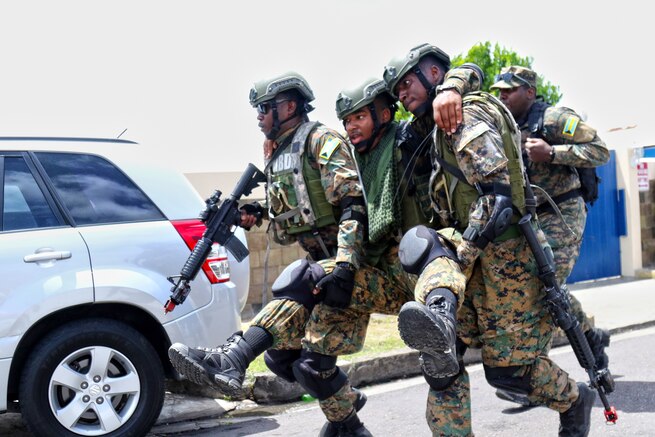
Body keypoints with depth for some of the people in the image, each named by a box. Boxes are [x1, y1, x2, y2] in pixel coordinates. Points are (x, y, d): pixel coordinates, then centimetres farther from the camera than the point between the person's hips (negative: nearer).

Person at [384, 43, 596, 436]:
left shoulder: (466, 114, -12)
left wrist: (458, 259, -27)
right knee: (441, 354, 0)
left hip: (506, 255, -9)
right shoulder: (444, 126, 19)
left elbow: (498, 196, -23)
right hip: (481, 258, 9)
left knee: (508, 367, 0)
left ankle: (576, 401, 25)